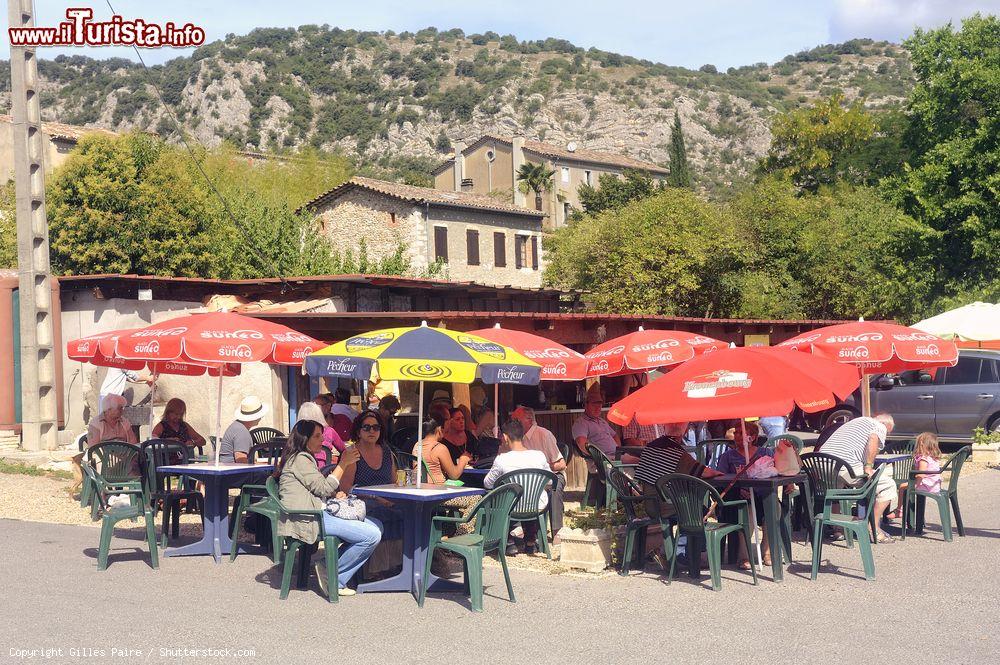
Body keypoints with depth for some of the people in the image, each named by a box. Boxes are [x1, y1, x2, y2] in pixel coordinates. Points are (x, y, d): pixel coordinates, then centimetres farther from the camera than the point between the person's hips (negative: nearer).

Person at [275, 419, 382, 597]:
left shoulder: (305, 458, 26)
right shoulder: (300, 459, -7)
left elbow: (323, 489, 21)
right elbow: (323, 489, -11)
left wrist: (345, 463, 12)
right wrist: (343, 463, -6)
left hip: (317, 514, 11)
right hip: (306, 519, -11)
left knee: (376, 525, -1)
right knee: (372, 535, -20)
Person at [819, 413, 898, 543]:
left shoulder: (856, 421, 36)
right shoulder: (881, 427, 13)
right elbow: (873, 438, -12)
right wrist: (868, 466, -9)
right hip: (846, 466, -7)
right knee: (888, 485, 6)